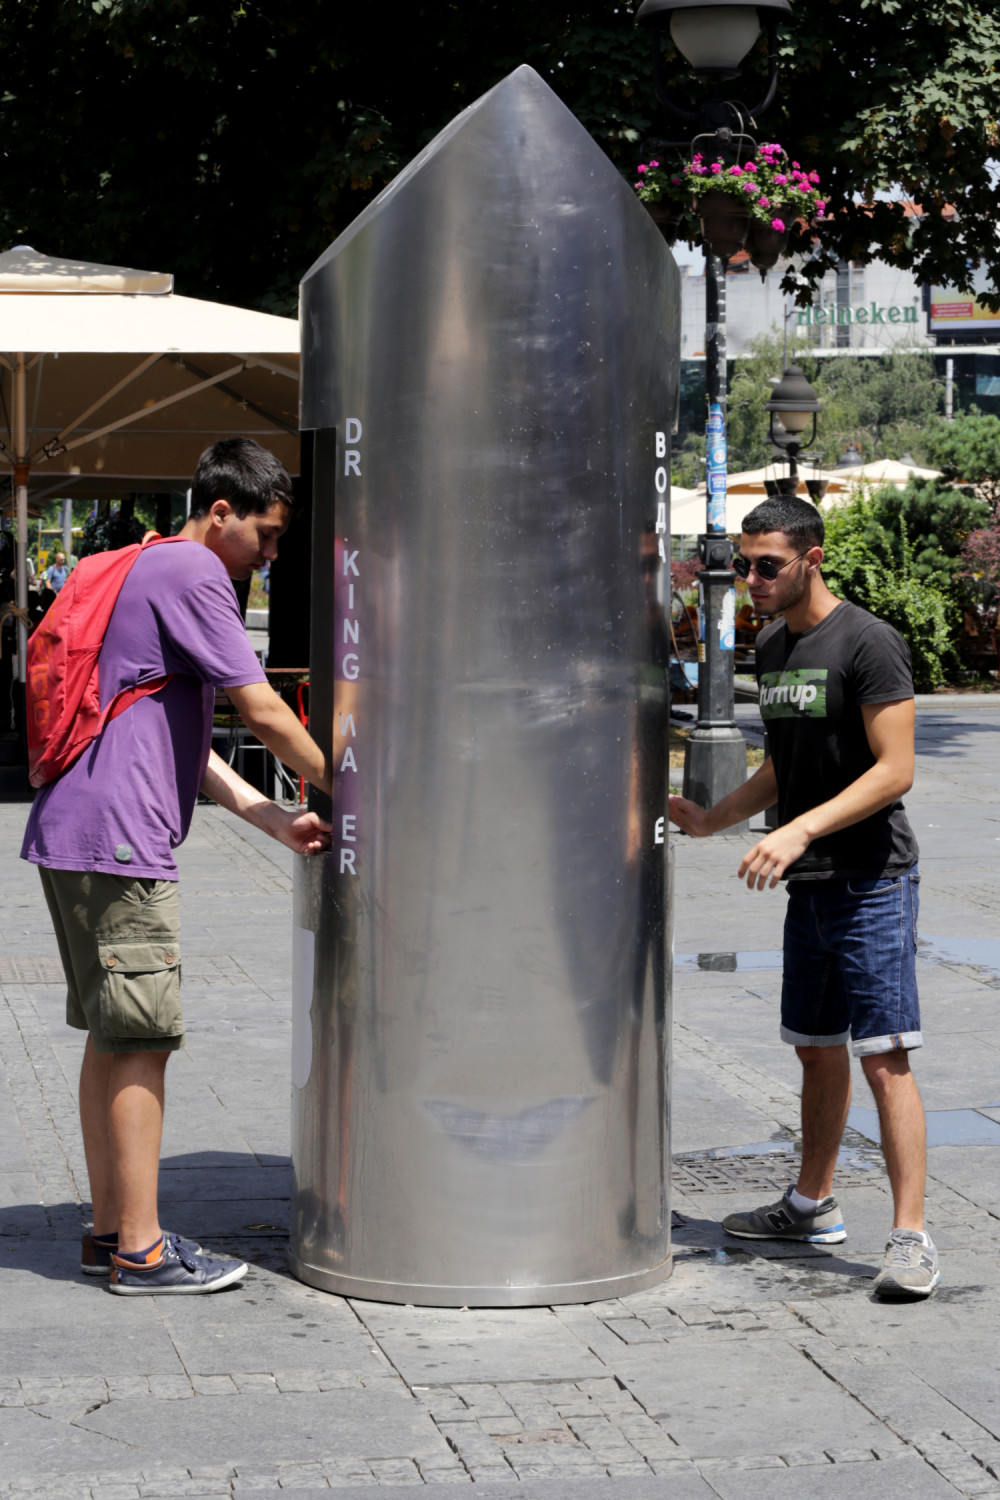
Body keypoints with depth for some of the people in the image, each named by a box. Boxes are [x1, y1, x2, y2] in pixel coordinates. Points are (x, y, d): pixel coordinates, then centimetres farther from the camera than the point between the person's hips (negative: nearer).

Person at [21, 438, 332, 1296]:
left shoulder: (149, 572, 23)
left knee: (114, 1036, 14)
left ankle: (112, 1227, 19)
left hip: (72, 837, 10)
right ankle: (139, 1251, -3)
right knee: (142, 1040, -7)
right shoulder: (191, 574, -9)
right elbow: (263, 712, -12)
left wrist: (276, 820, 13)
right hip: (117, 840, -10)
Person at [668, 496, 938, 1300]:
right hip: (809, 883, 8)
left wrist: (800, 831, -24)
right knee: (818, 1049, 18)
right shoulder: (774, 647, 13)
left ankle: (911, 1237, -11)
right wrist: (712, 818, 12)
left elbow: (895, 770, -18)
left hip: (872, 880, -8)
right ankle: (814, 1204, 32)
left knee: (885, 1059, -11)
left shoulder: (868, 644, -13)